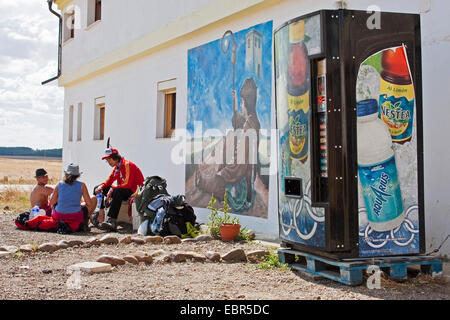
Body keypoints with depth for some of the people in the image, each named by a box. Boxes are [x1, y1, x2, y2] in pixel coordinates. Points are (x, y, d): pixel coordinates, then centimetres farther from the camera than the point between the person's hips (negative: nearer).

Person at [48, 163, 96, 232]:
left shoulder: (59, 185, 4)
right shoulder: (82, 185, -2)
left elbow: (51, 204, 10)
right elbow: (89, 203, -1)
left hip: (59, 217, 3)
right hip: (75, 217, -3)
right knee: (94, 199, 18)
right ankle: (84, 223, 14)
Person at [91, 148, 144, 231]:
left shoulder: (127, 165, -16)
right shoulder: (116, 167, 12)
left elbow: (127, 184, -24)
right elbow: (109, 180, 10)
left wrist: (112, 189, -22)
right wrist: (101, 186, -10)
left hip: (134, 192, -10)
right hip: (121, 189, 10)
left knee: (117, 191, -42)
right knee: (97, 189, 9)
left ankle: (112, 221, -48)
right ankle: (100, 213, -4)